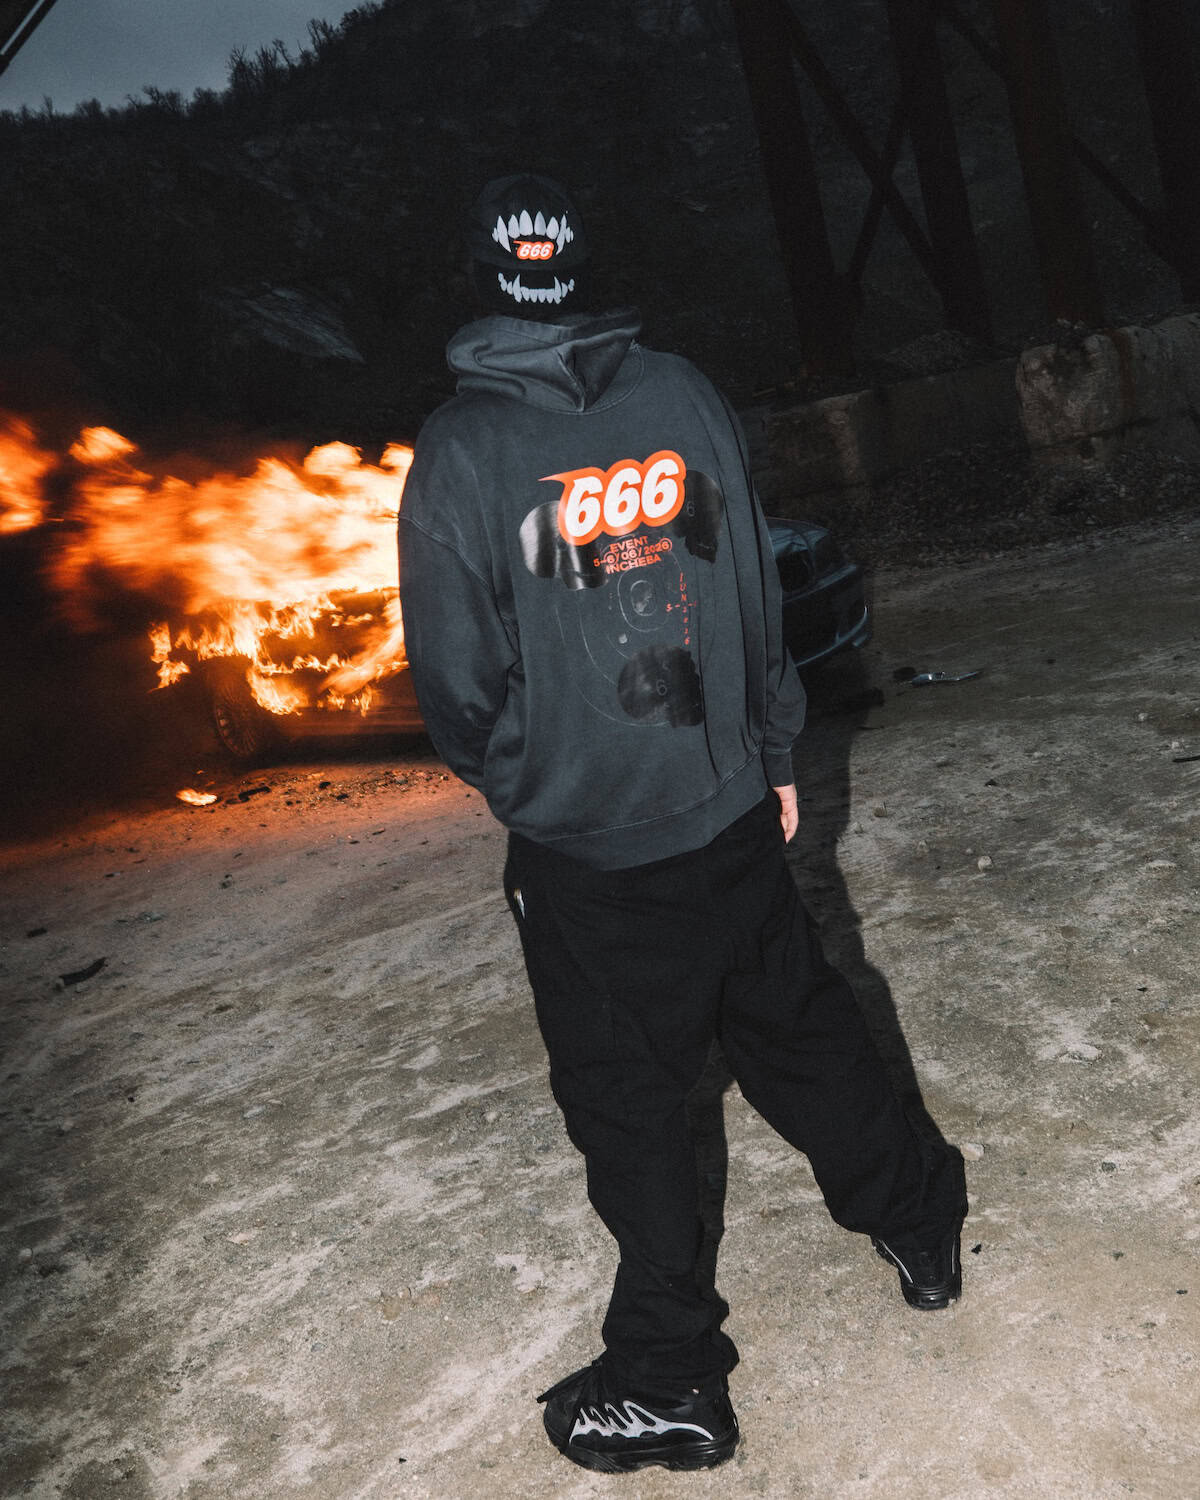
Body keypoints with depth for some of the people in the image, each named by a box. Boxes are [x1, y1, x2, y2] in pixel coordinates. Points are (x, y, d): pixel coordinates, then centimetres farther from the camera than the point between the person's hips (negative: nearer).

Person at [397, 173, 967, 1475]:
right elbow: (758, 587, 5)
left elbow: (458, 689, -11)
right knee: (798, 1027, 23)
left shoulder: (459, 451, -14)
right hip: (730, 813, 4)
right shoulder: (683, 393, -1)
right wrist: (772, 755, 15)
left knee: (628, 1103, 10)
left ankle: (668, 1381, 27)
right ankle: (919, 1223, 44)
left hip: (582, 850, -4)